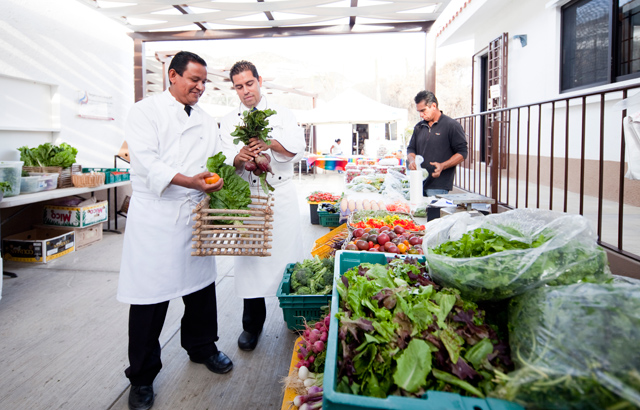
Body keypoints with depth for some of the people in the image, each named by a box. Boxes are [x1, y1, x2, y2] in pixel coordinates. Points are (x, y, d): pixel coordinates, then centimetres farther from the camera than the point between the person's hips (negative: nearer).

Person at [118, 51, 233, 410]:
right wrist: (188, 180, -26)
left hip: (196, 213, 6)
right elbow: (147, 162, -15)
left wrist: (218, 178, -8)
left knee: (200, 284, 14)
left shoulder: (207, 121, 16)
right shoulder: (146, 111, -2)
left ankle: (201, 346, 37)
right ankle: (143, 376, 16)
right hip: (156, 215, -5)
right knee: (151, 294, -1)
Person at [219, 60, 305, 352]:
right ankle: (252, 324, 15)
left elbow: (297, 148, -5)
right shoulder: (228, 121, 10)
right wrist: (238, 159, -22)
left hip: (282, 195, 0)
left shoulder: (282, 114, 8)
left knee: (287, 253, 2)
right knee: (250, 257, 1)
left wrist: (271, 142, -24)